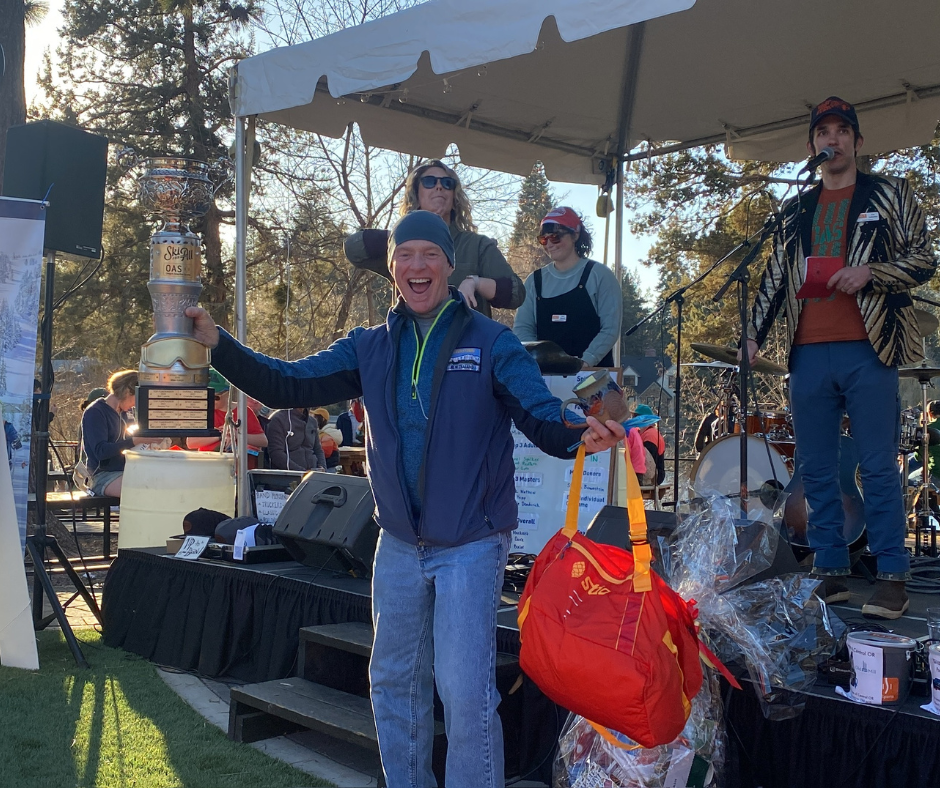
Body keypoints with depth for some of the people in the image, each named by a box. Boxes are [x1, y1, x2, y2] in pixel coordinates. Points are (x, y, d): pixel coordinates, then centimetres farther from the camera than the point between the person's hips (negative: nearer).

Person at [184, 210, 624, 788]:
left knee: (466, 693, -7)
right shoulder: (371, 348, 6)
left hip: (470, 547, -5)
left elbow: (543, 417, -12)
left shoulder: (490, 342, -7)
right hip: (399, 546, 5)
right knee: (394, 685, 17)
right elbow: (288, 385, 3)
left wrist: (581, 434, -35)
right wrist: (217, 344, -10)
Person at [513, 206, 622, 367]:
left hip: (592, 373, -2)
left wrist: (585, 362, -21)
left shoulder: (599, 275, 1)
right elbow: (522, 327, 6)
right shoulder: (535, 280, 11)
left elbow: (610, 328, -7)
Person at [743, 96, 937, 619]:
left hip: (868, 349, -4)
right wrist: (754, 334, 12)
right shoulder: (796, 211, 19)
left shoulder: (890, 194, 10)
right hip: (809, 354, 4)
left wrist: (871, 272, -12)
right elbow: (775, 278, 20)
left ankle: (893, 578, 1)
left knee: (879, 466, -5)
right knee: (816, 469, 5)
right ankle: (831, 572, 13)